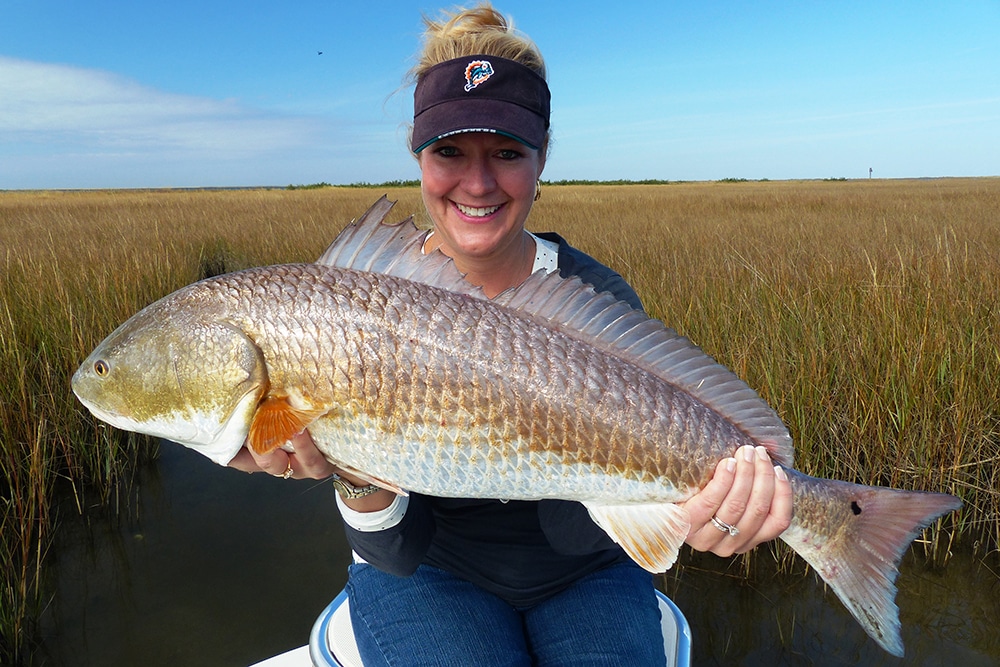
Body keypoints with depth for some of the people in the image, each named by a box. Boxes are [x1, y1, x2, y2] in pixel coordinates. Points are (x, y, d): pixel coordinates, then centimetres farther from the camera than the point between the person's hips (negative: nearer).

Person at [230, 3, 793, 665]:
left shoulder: (601, 298, -15)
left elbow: (571, 525, -17)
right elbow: (401, 551, -17)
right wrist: (358, 475, -38)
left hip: (582, 575, 1)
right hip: (431, 574, 0)